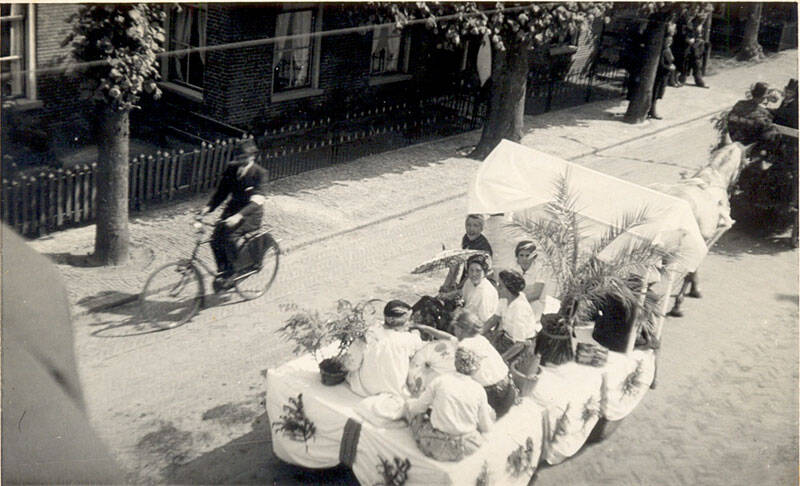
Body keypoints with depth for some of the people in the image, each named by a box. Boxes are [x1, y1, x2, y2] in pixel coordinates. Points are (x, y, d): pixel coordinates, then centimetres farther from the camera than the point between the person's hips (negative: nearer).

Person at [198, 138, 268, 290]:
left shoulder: (259, 173, -15)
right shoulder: (231, 168, 1)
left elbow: (256, 201, -26)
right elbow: (221, 192, 6)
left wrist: (238, 216, -40)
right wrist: (208, 208, -11)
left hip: (251, 214, -5)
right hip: (233, 208, 6)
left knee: (229, 236, -28)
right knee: (215, 238, -16)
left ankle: (230, 273, -10)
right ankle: (222, 271, 4)